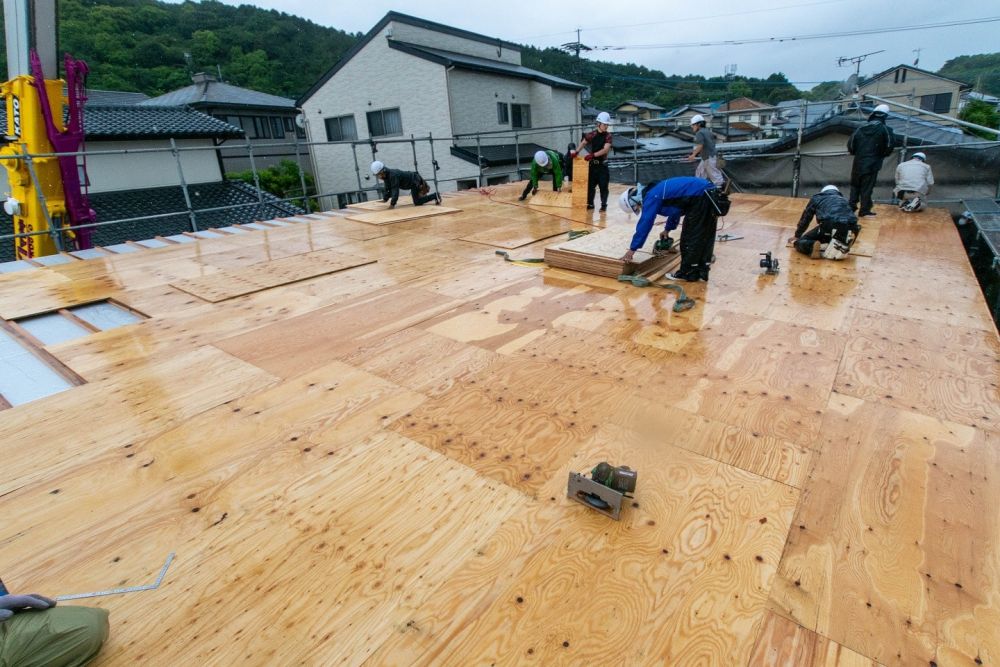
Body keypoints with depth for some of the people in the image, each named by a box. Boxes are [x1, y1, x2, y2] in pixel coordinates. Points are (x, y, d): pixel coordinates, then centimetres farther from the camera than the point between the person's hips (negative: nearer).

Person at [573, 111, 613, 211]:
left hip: (602, 165, -2)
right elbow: (583, 143, 15)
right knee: (590, 185, 6)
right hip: (593, 164, 3)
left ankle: (604, 205, 11)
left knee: (603, 186, 0)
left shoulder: (608, 136, -6)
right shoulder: (591, 135, 1)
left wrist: (593, 155, -28)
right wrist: (576, 152, -1)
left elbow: (605, 149, -19)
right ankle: (590, 204, 18)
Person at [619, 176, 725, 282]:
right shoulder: (657, 190, 22)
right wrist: (668, 229, 44)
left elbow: (644, 224, -9)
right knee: (705, 237, 14)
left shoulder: (651, 197, -8)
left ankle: (687, 273, 10)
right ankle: (701, 271, 22)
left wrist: (632, 250, -5)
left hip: (700, 197, -10)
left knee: (690, 237, 1)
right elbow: (675, 209, 37)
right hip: (711, 193, 10)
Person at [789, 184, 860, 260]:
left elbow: (805, 218, 33)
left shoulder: (817, 198, 28)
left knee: (802, 242, 16)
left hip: (829, 226, -2)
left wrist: (797, 236, 46)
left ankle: (814, 246, -17)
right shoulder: (843, 200, 36)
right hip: (849, 229, 2)